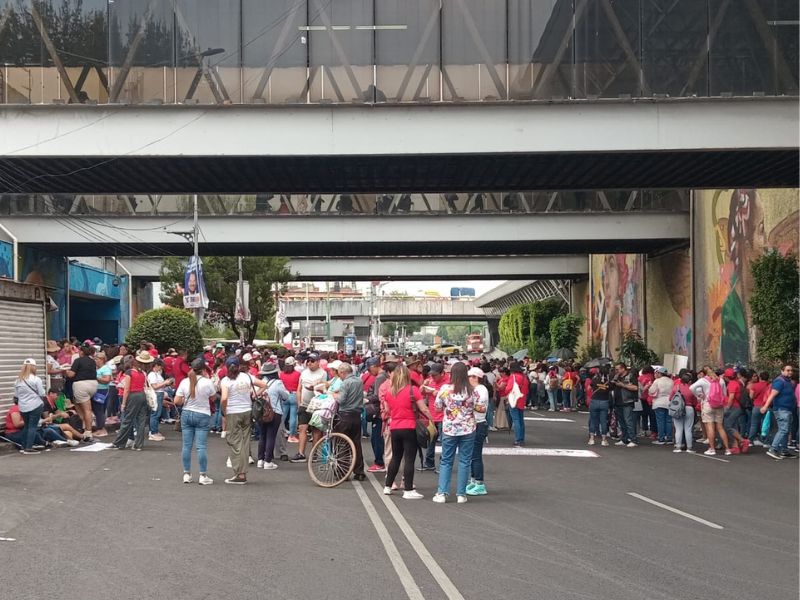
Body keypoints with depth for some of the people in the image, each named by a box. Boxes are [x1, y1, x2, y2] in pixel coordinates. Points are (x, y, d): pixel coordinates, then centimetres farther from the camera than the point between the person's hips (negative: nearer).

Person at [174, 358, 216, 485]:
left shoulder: (185, 382, -4)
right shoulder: (208, 382, -11)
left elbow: (177, 401, -5)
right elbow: (213, 398, 4)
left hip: (187, 414, 3)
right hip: (203, 415, -3)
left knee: (186, 445, 8)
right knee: (201, 446, -1)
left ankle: (187, 474, 14)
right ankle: (203, 476, 1)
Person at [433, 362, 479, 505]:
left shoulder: (445, 389, -9)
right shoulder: (471, 390, -8)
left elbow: (438, 407, 1)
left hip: (449, 429, 0)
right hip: (468, 429, 0)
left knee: (446, 461, 9)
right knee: (464, 461, 7)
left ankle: (442, 493, 5)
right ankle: (461, 494, 8)